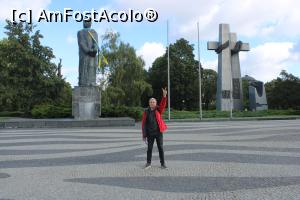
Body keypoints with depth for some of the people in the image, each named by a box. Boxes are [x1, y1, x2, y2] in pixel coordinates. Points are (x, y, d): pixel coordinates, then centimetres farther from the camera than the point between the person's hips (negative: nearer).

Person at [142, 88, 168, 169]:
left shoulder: (158, 110, 2)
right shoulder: (146, 112, 0)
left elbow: (163, 104, -18)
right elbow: (143, 123, 0)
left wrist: (164, 95, -33)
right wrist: (144, 135, -2)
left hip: (158, 132, 0)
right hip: (150, 133, 0)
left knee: (160, 148, 6)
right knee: (149, 148, 10)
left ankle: (163, 163, 17)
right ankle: (148, 163, 25)